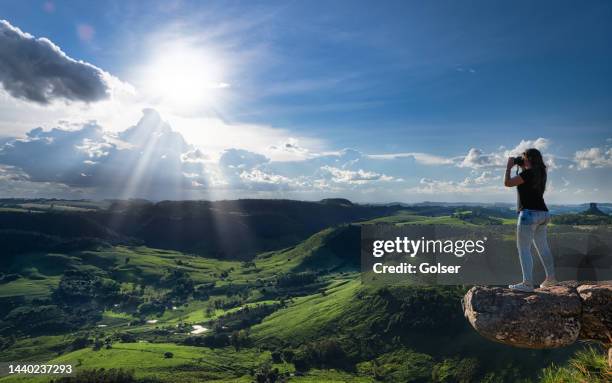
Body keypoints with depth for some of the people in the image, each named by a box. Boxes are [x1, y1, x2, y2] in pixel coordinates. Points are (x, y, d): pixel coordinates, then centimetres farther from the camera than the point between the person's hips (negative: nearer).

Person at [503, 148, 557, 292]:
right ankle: (551, 278, 29)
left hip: (529, 213, -9)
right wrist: (522, 167, 20)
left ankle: (527, 284, -7)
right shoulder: (540, 173, 13)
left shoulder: (528, 173, -14)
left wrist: (509, 166, -3)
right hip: (543, 213, 9)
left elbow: (507, 183, -15)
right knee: (543, 247, 19)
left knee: (524, 249, -6)